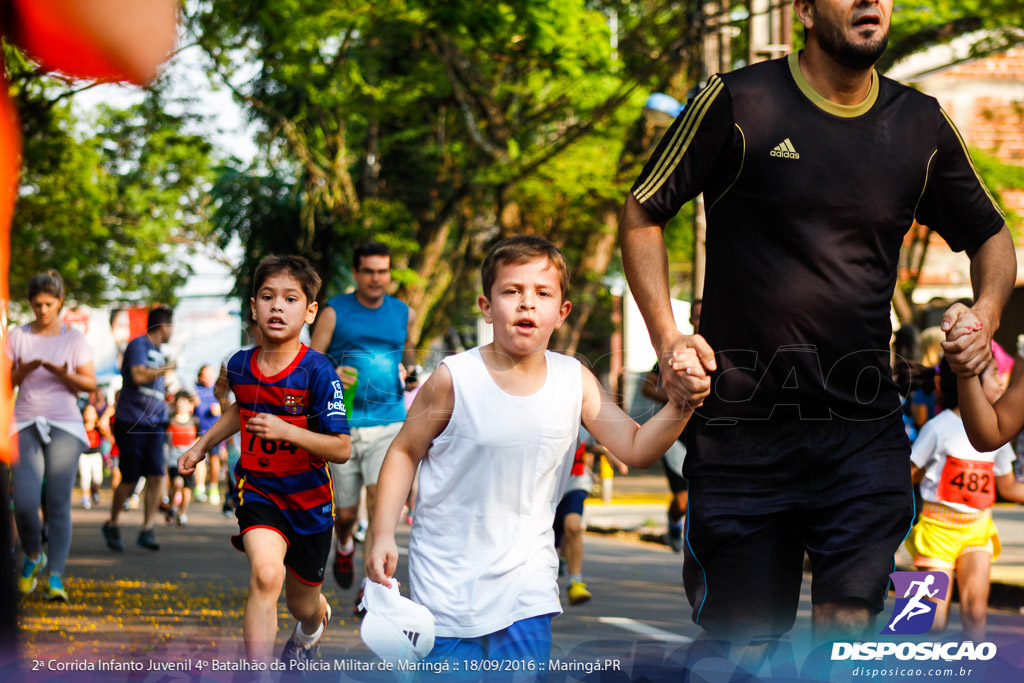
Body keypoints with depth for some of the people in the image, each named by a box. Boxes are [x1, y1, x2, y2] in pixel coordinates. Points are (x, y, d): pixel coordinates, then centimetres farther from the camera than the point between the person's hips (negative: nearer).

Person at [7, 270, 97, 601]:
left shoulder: (73, 338, 5)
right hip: (26, 424, 1)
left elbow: (90, 383, 2)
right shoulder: (18, 336, 8)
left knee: (59, 503, -8)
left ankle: (55, 576, -6)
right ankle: (33, 556, 16)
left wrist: (61, 373, -16)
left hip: (64, 425, -1)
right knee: (24, 501, -11)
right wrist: (22, 371, -13)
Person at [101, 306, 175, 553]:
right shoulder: (138, 345, -8)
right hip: (130, 423, -7)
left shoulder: (158, 352, 19)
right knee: (129, 480, 0)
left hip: (153, 424, 7)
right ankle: (112, 525, 20)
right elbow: (139, 375, -25)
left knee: (157, 476, -7)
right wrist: (167, 368, -12)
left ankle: (147, 531, -5)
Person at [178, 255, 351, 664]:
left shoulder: (317, 372, -19)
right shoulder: (240, 366, -4)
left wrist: (286, 431, -32)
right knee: (265, 574, -29)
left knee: (303, 605, 18)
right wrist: (202, 446, 21)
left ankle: (311, 632, 58)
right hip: (257, 489, 1)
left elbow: (342, 449, -21)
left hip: (308, 498, -1)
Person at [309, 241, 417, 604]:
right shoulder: (335, 312, 0)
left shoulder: (404, 314, 9)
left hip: (388, 424, 1)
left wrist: (409, 372, 8)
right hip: (343, 424, -1)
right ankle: (344, 546, 45)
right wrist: (330, 375, -24)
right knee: (345, 514, 8)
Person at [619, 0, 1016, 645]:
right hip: (744, 426, -2)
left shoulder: (922, 124, 8)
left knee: (849, 628, -11)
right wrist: (667, 336, -6)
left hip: (864, 430, 2)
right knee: (743, 642, 4)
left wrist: (985, 314, 0)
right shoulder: (738, 103, -3)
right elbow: (642, 214, 6)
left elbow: (991, 236, 22)